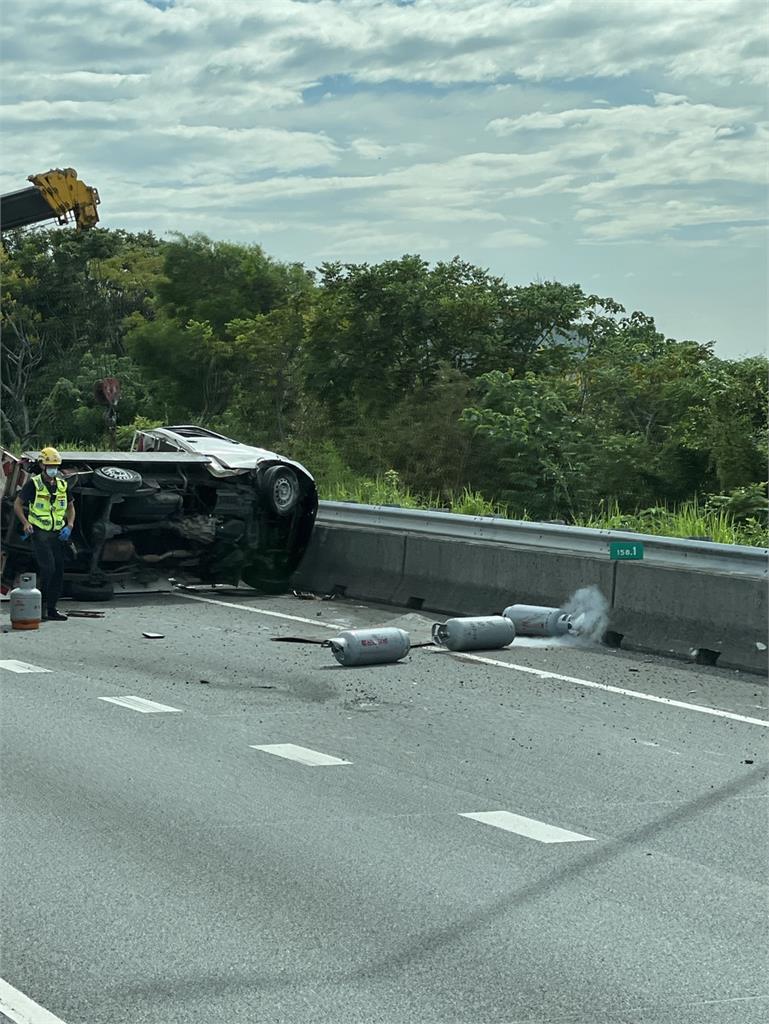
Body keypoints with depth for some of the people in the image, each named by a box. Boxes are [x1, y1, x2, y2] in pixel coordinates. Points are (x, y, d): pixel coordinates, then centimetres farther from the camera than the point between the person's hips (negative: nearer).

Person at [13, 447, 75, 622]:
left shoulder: (62, 485, 10)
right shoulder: (33, 484, -5)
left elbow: (70, 507, 20)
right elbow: (17, 504, -2)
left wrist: (69, 526, 3)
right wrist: (25, 523, -17)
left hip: (58, 534, 6)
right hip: (39, 533, -6)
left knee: (58, 572, 3)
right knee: (48, 568, -17)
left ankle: (51, 609, 11)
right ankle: (39, 604, -4)